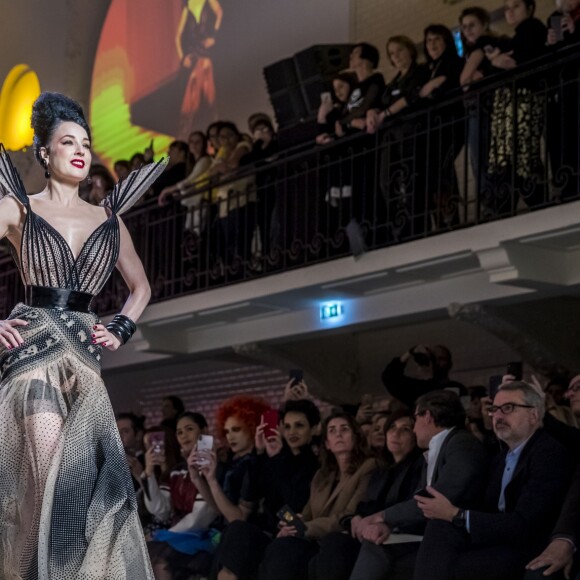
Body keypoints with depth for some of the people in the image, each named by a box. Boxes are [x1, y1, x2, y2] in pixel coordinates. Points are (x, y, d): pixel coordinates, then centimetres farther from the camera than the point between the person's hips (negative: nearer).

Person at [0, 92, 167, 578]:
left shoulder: (109, 220, 15)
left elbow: (141, 286, 26)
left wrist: (122, 330, 9)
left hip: (83, 353, 3)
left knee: (88, 473, -6)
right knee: (50, 476, -14)